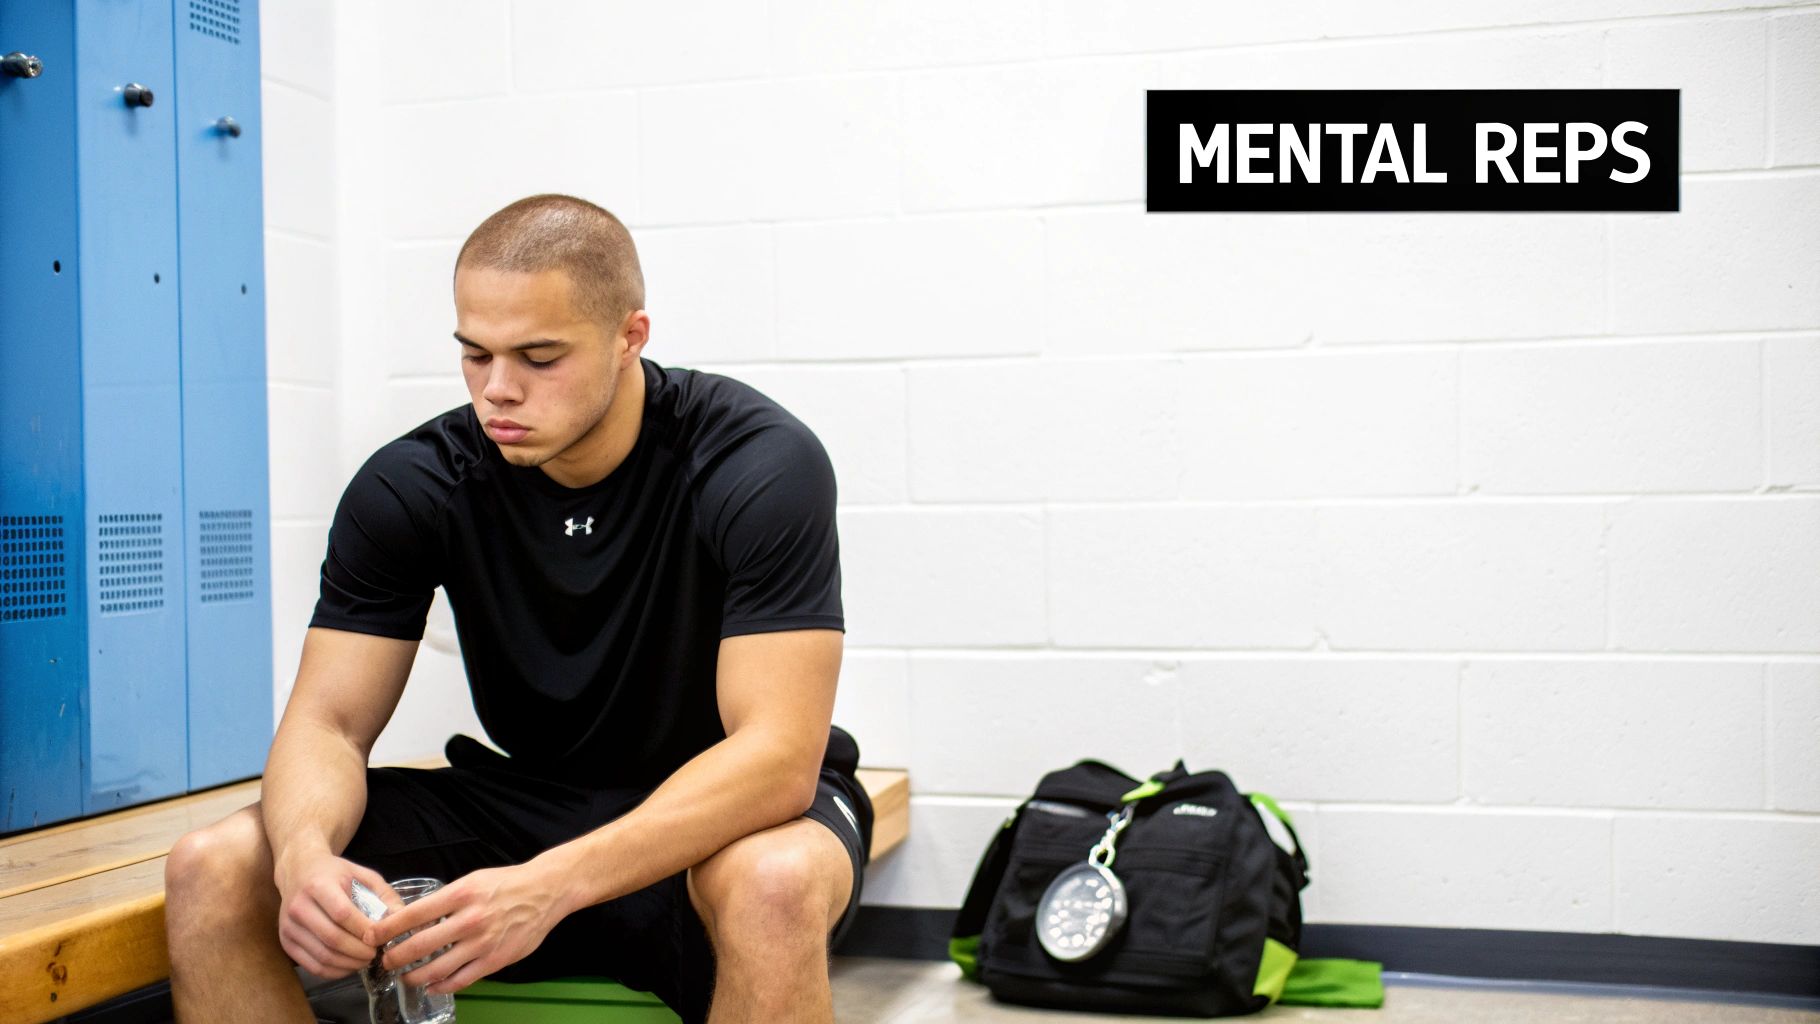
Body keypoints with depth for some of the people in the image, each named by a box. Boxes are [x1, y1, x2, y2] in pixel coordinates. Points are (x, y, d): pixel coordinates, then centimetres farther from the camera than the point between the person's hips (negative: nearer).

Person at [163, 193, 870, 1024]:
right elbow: (326, 720, -8)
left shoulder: (761, 466, -20)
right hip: (527, 800, 4)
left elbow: (777, 754, -27)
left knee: (775, 882, -40)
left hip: (729, 814, -3)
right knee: (211, 871, -14)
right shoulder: (412, 486, -8)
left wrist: (549, 887, -40)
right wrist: (304, 852, -33)